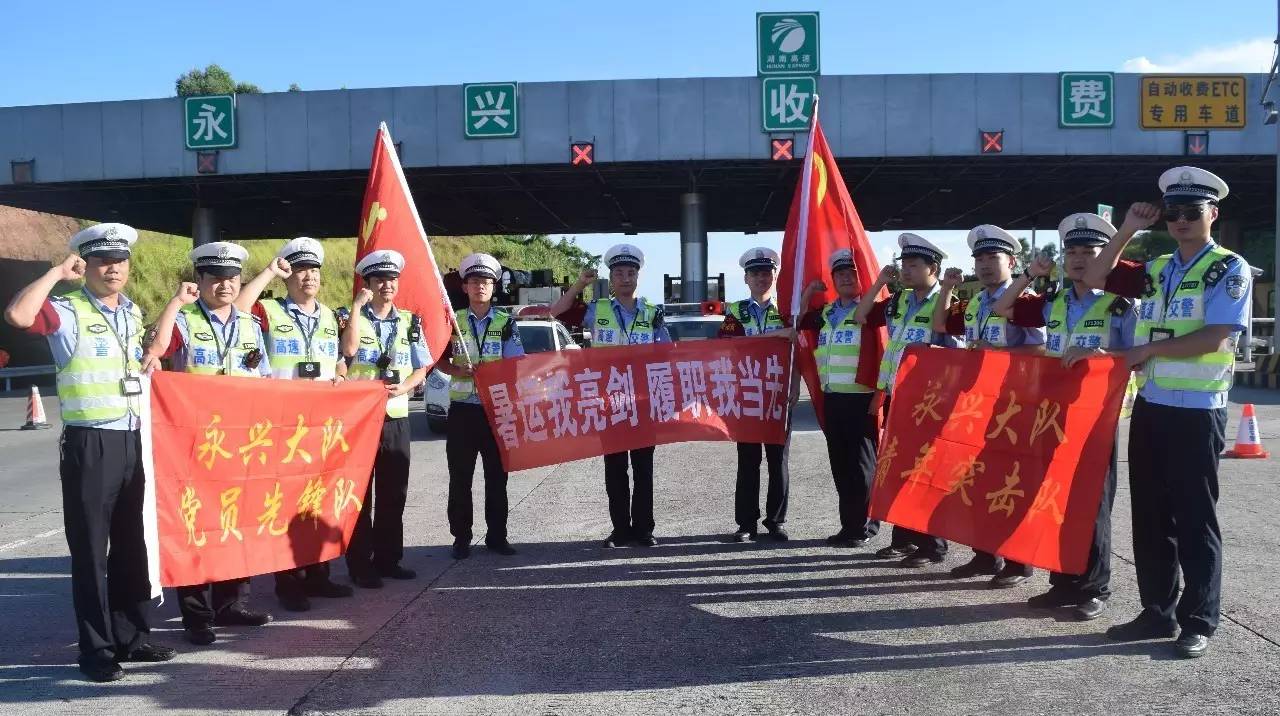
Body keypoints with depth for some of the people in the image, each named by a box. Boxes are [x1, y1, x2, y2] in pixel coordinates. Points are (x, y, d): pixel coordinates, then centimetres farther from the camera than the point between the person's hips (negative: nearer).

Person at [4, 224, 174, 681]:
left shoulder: (134, 313, 14)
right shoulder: (67, 311, -7)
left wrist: (153, 362, 9)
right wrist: (57, 273, -17)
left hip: (135, 441, 6)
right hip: (89, 444, -6)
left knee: (132, 544, 13)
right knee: (90, 549, 1)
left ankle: (132, 637, 24)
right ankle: (96, 650, 10)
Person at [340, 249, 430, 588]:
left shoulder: (409, 322, 10)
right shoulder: (352, 317, -1)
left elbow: (422, 369, 10)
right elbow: (349, 350, -22)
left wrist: (403, 388, -10)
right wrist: (358, 305, -17)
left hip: (396, 417, 4)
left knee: (394, 494, 9)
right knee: (359, 494, 0)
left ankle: (388, 558, 20)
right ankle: (360, 564, 7)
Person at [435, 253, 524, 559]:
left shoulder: (506, 322, 3)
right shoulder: (453, 321, 5)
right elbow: (439, 360, 7)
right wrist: (457, 370, -12)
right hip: (462, 409, 0)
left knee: (497, 476, 6)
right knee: (460, 477, 3)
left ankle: (497, 536, 16)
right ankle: (461, 537, 13)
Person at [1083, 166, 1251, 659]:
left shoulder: (1230, 269, -5)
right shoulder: (1158, 270, 13)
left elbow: (1215, 338, -16)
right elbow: (1095, 279, 15)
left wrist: (1147, 349, -13)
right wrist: (1128, 231, 7)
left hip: (1196, 411, -6)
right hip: (1150, 406, 6)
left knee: (1193, 517, 0)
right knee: (1150, 514, 10)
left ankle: (1199, 622, 9)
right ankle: (1158, 611, 19)